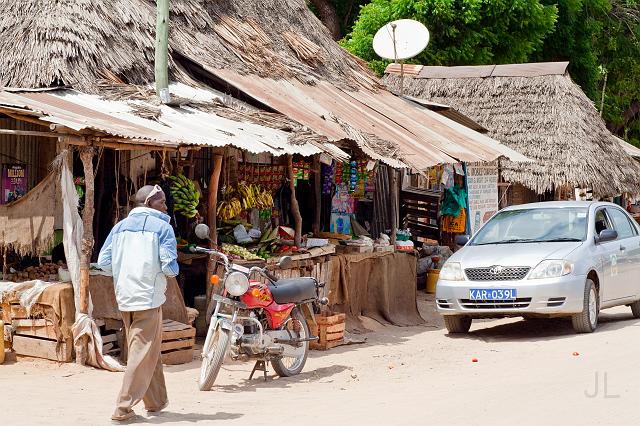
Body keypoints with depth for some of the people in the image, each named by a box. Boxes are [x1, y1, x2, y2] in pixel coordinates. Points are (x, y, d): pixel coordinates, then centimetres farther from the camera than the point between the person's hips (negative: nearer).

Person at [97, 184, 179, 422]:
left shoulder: (120, 226, 12)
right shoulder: (162, 227, -4)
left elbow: (103, 262, 6)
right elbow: (170, 266, -13)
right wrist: (172, 271, 9)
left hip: (124, 298, 6)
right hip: (149, 297, -6)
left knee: (147, 351, 18)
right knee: (143, 354, -3)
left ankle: (156, 400, 26)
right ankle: (124, 408, -7)